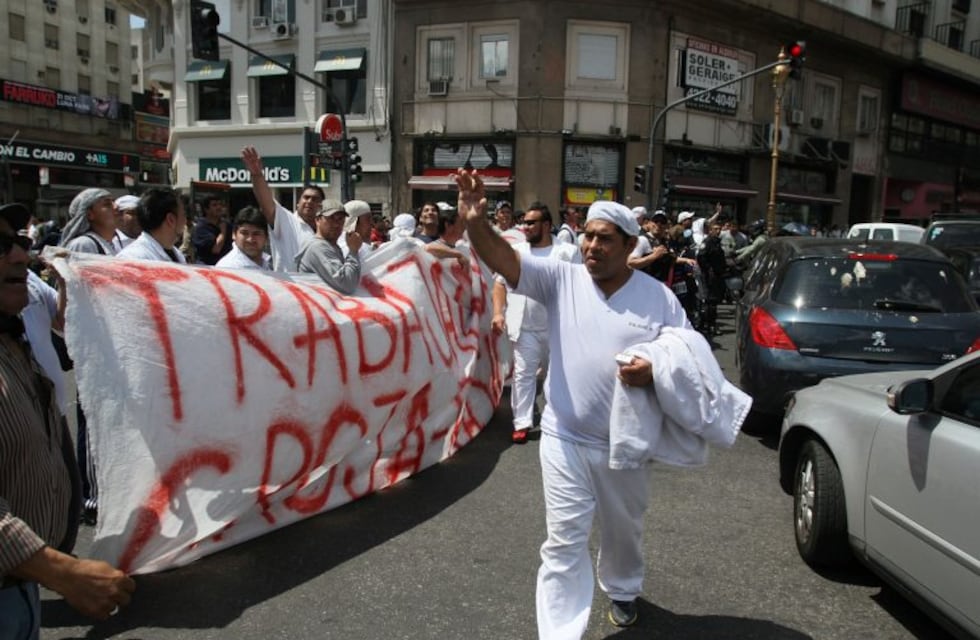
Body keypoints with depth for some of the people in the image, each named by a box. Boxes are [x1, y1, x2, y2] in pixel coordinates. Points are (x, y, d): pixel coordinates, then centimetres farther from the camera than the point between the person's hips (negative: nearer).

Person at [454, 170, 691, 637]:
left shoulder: (659, 298, -5)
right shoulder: (561, 278, -6)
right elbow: (503, 259, -19)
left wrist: (655, 372, -22)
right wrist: (476, 222, -38)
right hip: (565, 442, -1)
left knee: (623, 531, 25)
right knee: (564, 542, 5)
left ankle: (622, 590, 55)